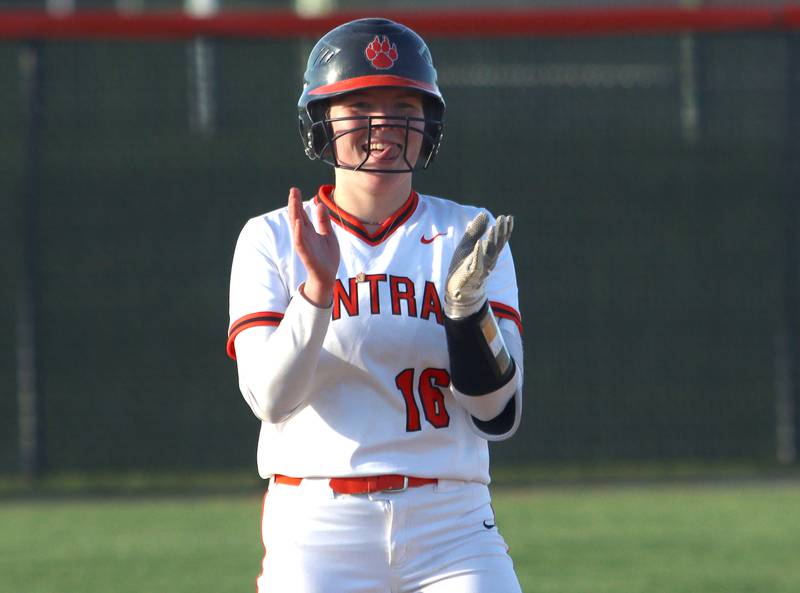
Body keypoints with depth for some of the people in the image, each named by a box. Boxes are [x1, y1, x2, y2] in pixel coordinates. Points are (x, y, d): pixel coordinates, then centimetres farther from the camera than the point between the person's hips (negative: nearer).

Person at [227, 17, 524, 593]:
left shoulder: (467, 236, 8)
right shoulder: (271, 239, 5)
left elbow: (498, 415, -1)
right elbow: (270, 396, -8)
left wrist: (468, 306, -16)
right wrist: (318, 288, -22)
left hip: (452, 529, 1)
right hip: (317, 532, -1)